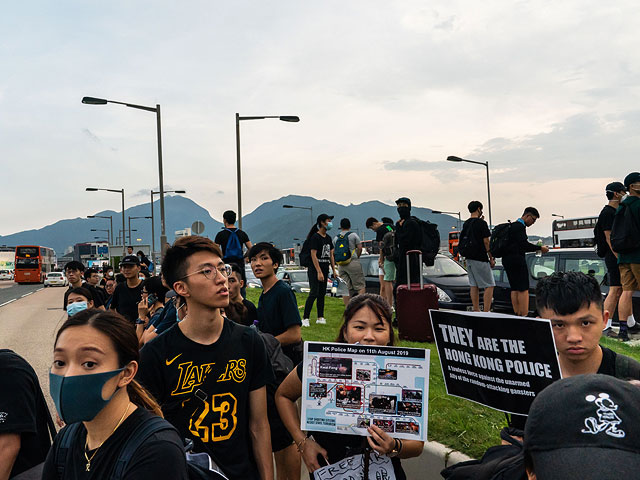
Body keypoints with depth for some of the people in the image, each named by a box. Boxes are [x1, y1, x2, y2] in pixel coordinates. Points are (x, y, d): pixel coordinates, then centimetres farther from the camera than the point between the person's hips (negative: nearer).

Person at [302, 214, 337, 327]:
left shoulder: (328, 238, 12)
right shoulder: (315, 237, -12)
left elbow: (331, 255, 17)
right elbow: (313, 256, -16)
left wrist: (334, 270, 13)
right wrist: (319, 272, -20)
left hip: (325, 270, 8)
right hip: (314, 270, -8)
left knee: (322, 294, 9)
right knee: (314, 293, -12)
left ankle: (320, 318, 16)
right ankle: (305, 318, -7)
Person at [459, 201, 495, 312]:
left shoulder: (465, 224, 11)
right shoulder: (481, 223, -11)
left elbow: (462, 241, 17)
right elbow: (486, 242, -12)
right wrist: (491, 258, -6)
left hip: (469, 258, 8)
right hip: (480, 259, -8)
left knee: (474, 285, 11)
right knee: (489, 285, -3)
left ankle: (476, 310, 14)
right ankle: (486, 311, -9)